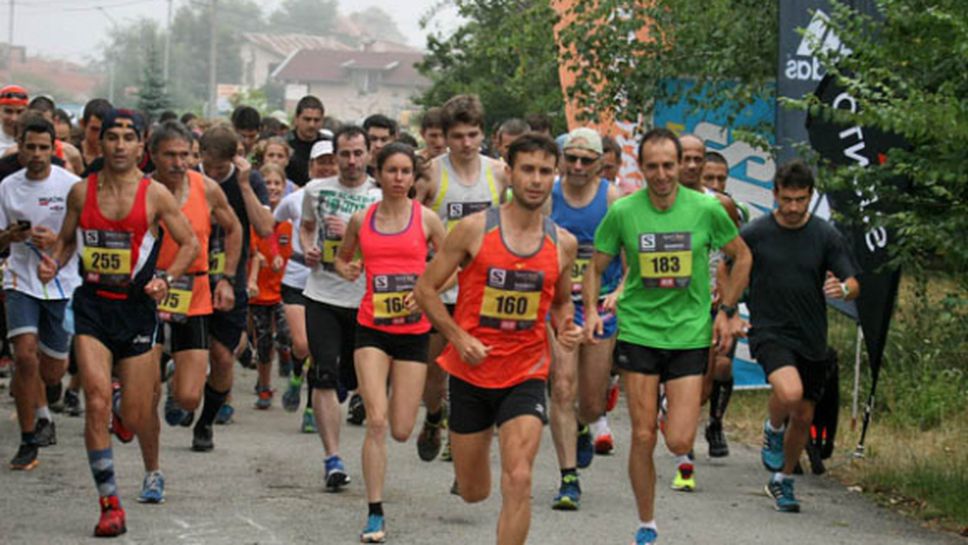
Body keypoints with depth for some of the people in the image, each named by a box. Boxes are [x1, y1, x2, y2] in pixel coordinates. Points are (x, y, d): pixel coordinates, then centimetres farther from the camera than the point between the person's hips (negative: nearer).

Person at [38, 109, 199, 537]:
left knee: (134, 421, 4)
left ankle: (125, 397, 45)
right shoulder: (81, 192, 2)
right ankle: (110, 505, -9)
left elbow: (189, 243, 3)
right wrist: (52, 264, -6)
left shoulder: (154, 195, -5)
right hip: (92, 304, 1)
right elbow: (66, 240, 15)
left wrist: (166, 279, -12)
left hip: (136, 306, -1)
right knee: (96, 400, -17)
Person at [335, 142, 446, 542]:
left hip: (414, 330, 0)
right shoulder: (361, 220, 4)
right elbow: (342, 257, 20)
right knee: (376, 422, -14)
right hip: (372, 328, 0)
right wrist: (346, 270, -3)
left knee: (401, 431, 4)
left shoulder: (426, 219, -1)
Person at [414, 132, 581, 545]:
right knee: (473, 492, 12)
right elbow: (425, 289, -3)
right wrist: (460, 338, -14)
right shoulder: (474, 229, -8)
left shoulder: (563, 244, 0)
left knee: (518, 481, -17)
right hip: (471, 373, 0)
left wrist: (565, 327, -4)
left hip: (526, 375, 1)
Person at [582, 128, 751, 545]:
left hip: (690, 334, 0)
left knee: (678, 441, -9)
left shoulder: (705, 209, -4)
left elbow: (741, 256, 11)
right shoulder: (622, 212, -4)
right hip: (638, 332, 0)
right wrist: (591, 310, -8)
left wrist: (727, 311, 6)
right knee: (643, 437, 0)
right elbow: (596, 266, 8)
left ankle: (683, 453, 30)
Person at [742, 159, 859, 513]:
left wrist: (842, 289, -25)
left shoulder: (827, 237, 0)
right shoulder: (754, 234, -4)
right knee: (789, 393, -29)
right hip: (769, 333, -3)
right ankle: (773, 430, 5)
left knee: (803, 417, 9)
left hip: (812, 339, 3)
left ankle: (783, 481, 32)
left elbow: (854, 286, -2)